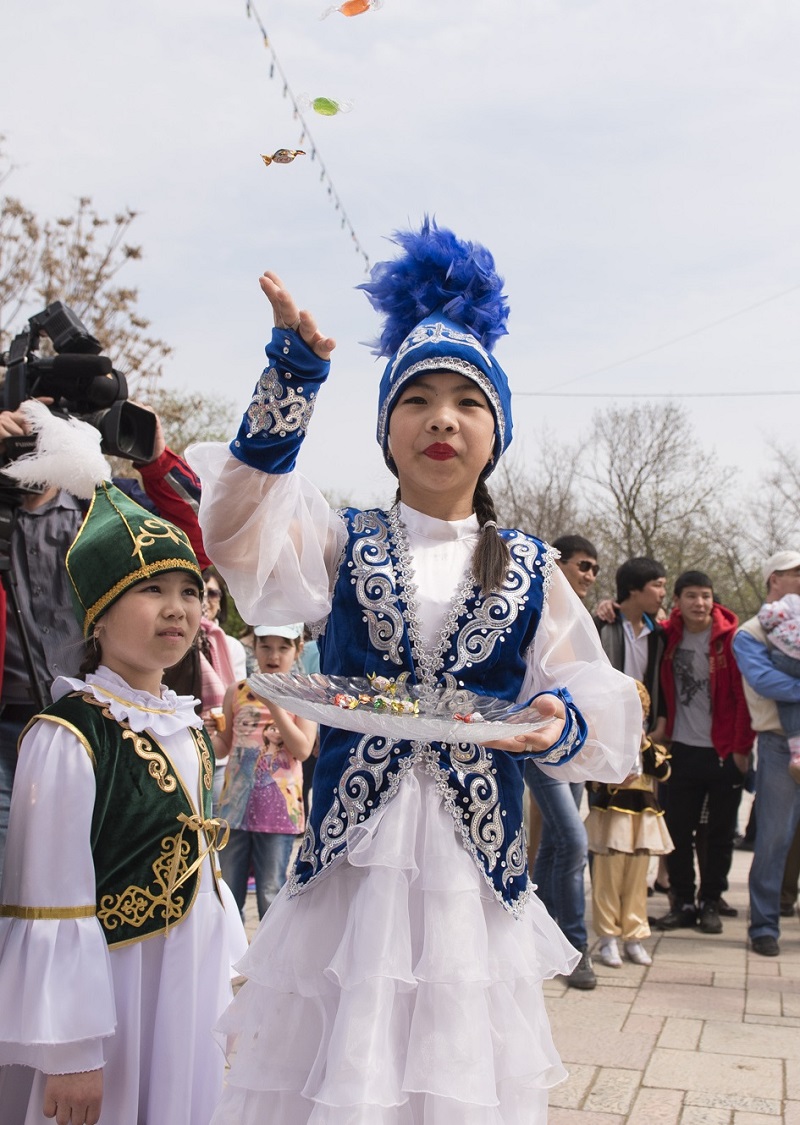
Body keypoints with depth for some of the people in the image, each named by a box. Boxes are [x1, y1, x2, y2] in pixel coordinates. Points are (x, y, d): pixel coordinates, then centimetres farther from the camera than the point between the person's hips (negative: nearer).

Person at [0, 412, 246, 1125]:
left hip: (195, 988, 7)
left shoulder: (188, 727, 6)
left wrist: (224, 1002, 15)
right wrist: (69, 1051, -15)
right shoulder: (69, 738, -18)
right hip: (109, 988, -7)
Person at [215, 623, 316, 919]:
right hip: (236, 802, 3)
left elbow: (303, 749, -12)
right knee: (227, 893, 11)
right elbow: (223, 747, 13)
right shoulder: (237, 692, 7)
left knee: (271, 894, 4)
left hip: (278, 806, -3)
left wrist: (274, 705, -17)